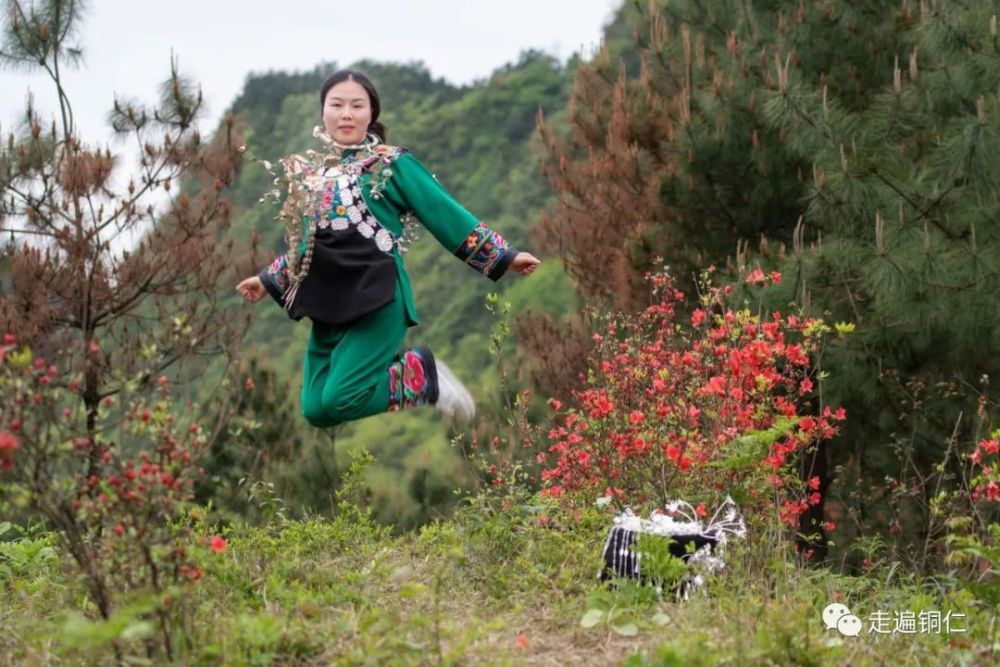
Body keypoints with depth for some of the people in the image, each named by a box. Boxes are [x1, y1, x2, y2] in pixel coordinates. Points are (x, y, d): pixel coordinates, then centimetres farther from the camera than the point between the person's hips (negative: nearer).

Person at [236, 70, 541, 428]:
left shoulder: (391, 164, -2)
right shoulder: (314, 172, 14)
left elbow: (446, 214, -2)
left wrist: (505, 255, -5)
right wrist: (268, 279, 29)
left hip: (377, 302, -6)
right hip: (327, 307, 6)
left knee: (339, 403, -18)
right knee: (315, 410, 0)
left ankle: (421, 374, 7)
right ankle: (391, 363, 21)